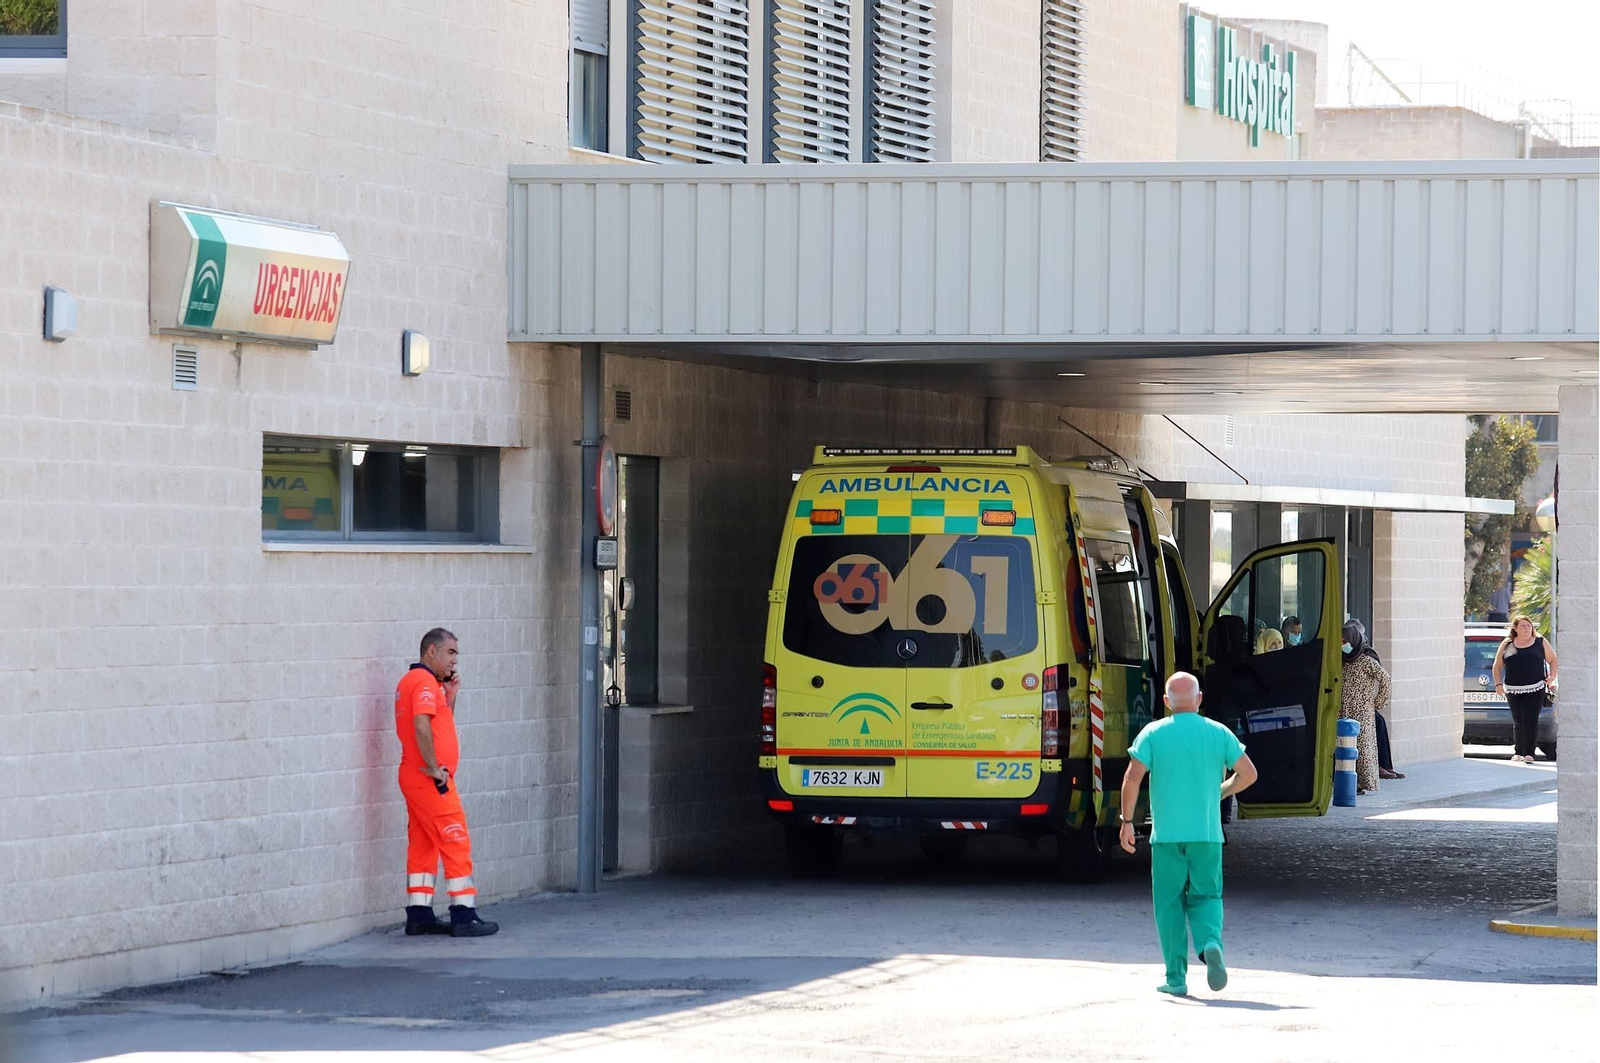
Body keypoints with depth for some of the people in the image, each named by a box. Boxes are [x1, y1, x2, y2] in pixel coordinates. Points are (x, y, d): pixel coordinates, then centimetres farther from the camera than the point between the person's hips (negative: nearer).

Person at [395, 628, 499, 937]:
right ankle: (464, 917, -7)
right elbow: (422, 726, -26)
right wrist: (434, 768, -20)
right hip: (430, 780, -10)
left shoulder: (410, 681, 19)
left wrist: (449, 697, 10)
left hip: (413, 776, 10)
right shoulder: (425, 682, -13)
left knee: (422, 846, 11)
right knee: (456, 844, -7)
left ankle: (419, 915, 13)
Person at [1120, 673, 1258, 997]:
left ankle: (1176, 977, 5)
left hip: (1166, 833, -1)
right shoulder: (1218, 733, 4)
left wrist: (1127, 821, -1)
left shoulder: (1154, 733, -1)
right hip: (1207, 833, 1)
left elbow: (1133, 777, -10)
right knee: (1206, 896, 12)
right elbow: (1248, 773, 3)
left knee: (1170, 903, 7)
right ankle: (1211, 944, -18)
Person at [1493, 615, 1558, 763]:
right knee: (1518, 722, 6)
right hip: (1513, 690, 2)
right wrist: (1498, 684, 2)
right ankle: (1519, 752, 16)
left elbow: (1553, 660, 15)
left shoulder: (1540, 643, 7)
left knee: (1530, 720, -12)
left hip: (1535, 689, -2)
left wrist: (1552, 676, 0)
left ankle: (1529, 752, -10)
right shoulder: (1507, 645, 9)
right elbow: (1497, 666, 14)